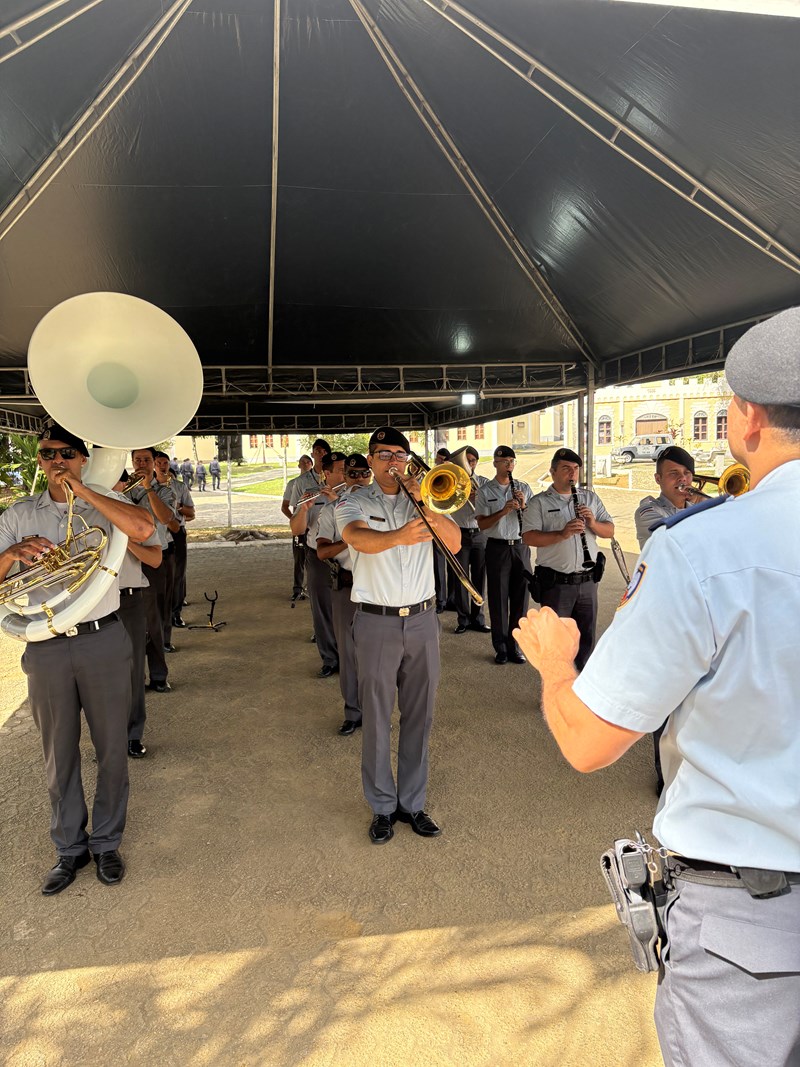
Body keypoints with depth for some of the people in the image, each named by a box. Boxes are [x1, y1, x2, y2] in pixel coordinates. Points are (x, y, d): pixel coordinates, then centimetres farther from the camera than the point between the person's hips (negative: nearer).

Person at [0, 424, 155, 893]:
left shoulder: (104, 506, 0)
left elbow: (143, 528, -23)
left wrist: (78, 487, -20)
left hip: (103, 640, -2)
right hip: (45, 647, 2)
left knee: (112, 749, 9)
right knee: (60, 754, 14)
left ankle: (107, 842, 28)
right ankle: (71, 847, 32)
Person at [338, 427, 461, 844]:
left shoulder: (424, 499, 11)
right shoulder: (353, 503, 2)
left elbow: (454, 543, -2)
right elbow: (359, 538, -22)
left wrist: (426, 506, -15)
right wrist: (399, 536, -42)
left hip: (422, 620, 3)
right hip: (376, 622, -3)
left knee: (418, 718, 10)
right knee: (377, 720, 4)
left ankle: (413, 802, 23)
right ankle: (382, 807, 20)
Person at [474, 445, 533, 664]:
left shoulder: (524, 488, 8)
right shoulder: (485, 491, 0)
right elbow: (482, 524, -7)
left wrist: (524, 506, -12)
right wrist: (503, 511, -20)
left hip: (520, 546, 2)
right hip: (497, 548, -2)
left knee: (520, 597, 5)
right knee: (498, 598, 4)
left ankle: (514, 645, 17)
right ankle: (501, 647, 15)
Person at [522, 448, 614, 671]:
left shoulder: (590, 498, 11)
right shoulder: (540, 502, -2)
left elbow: (610, 531, 8)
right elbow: (528, 537, -13)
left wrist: (593, 524, -13)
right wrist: (562, 534, -26)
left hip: (587, 580, 4)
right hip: (555, 583, -4)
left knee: (586, 637, 14)